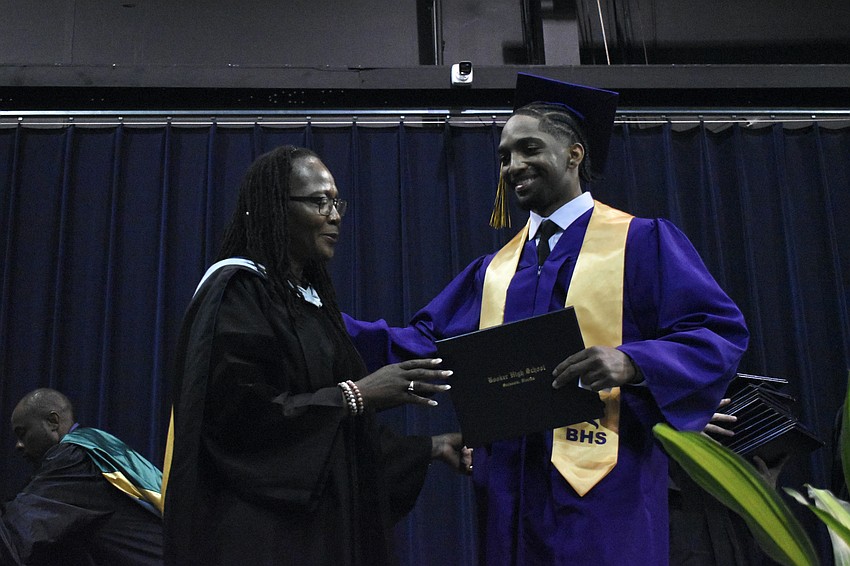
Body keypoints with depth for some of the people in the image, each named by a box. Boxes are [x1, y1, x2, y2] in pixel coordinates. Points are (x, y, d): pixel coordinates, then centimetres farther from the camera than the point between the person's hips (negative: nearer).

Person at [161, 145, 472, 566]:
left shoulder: (312, 299, 13)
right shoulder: (236, 288, -10)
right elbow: (236, 414, -22)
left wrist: (431, 447, 7)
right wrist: (354, 395, -22)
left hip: (326, 520, 8)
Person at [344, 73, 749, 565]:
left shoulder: (642, 242, 0)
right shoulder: (494, 270, 16)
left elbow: (720, 333, -9)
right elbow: (430, 344, 9)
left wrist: (631, 362, -26)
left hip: (603, 491, -5)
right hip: (510, 493, 5)